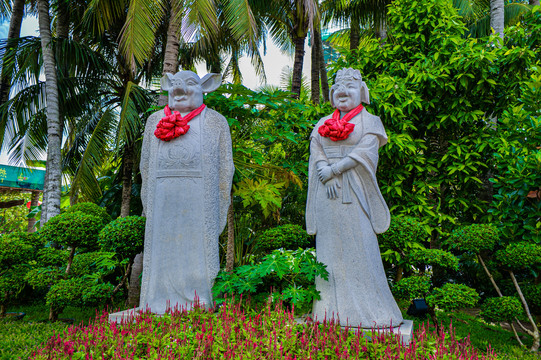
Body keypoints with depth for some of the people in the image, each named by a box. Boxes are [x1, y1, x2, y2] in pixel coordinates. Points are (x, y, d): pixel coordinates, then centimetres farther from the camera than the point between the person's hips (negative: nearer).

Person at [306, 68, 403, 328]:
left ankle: (366, 309, 4)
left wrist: (333, 170, -12)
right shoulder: (323, 124, 18)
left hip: (354, 191, -4)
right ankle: (331, 308, 10)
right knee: (329, 246, 3)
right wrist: (327, 177, -10)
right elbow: (316, 154, 7)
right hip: (327, 192, 4)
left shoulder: (369, 121, 7)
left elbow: (364, 153, -7)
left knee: (358, 246, -5)